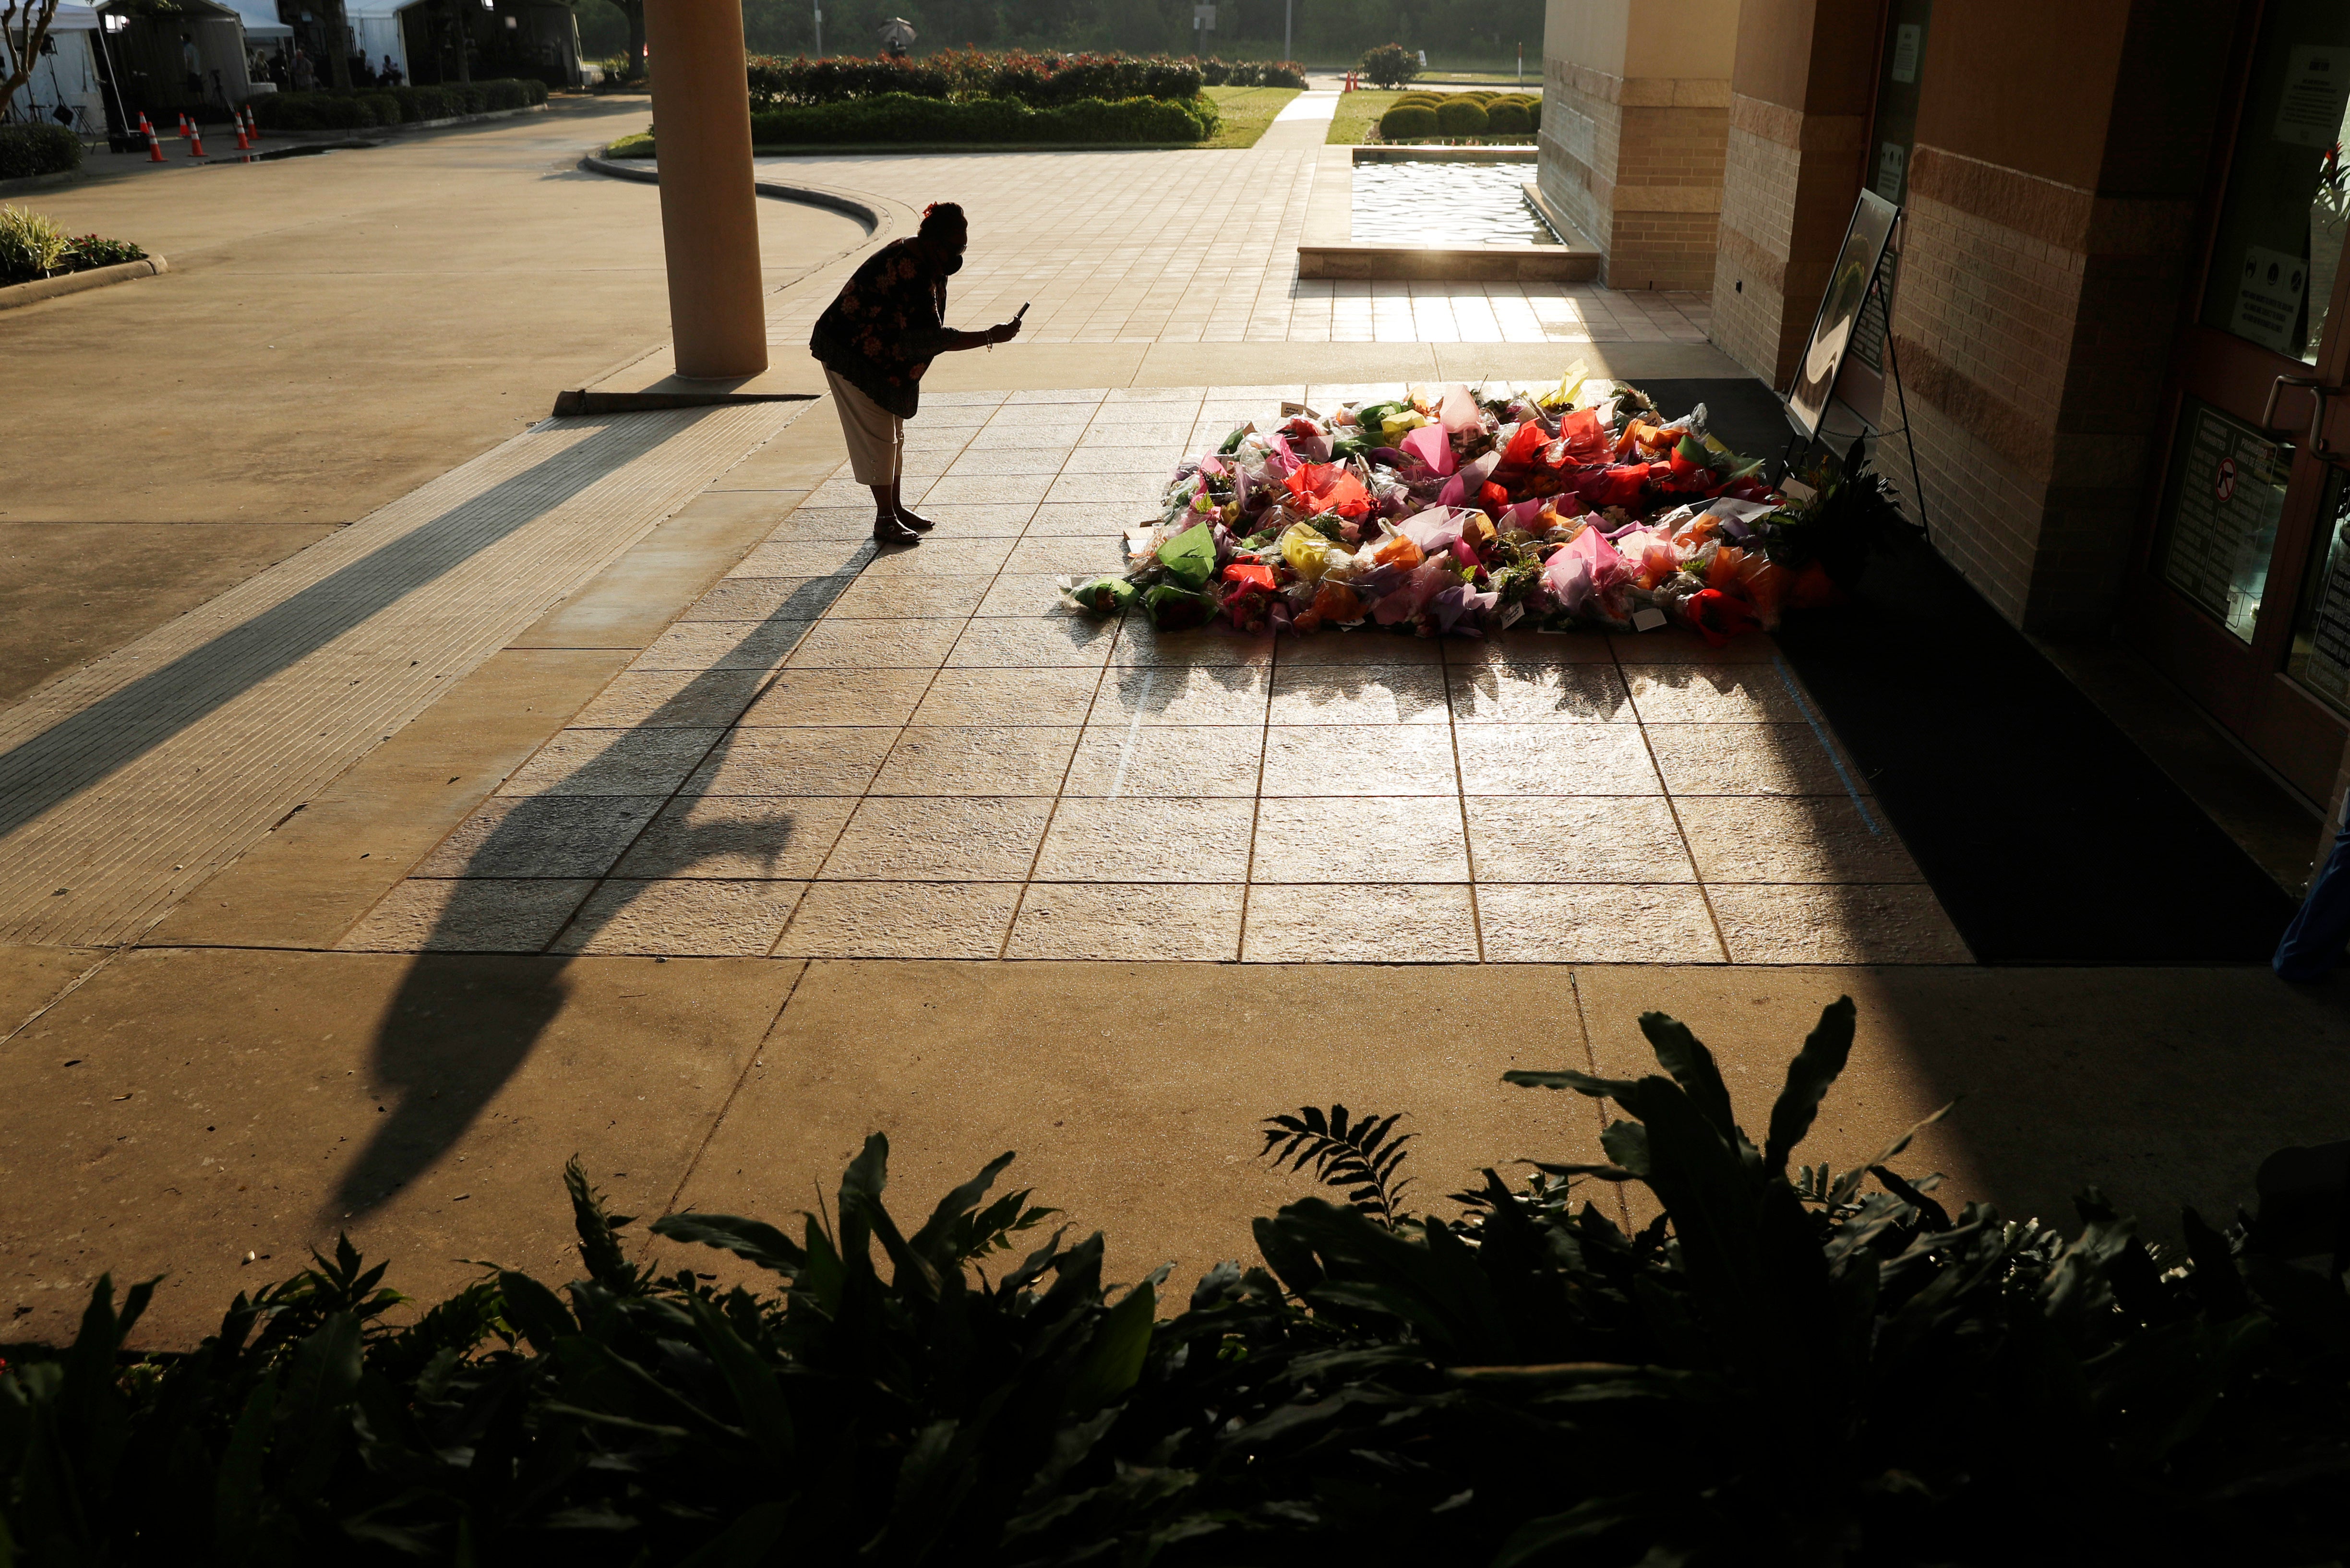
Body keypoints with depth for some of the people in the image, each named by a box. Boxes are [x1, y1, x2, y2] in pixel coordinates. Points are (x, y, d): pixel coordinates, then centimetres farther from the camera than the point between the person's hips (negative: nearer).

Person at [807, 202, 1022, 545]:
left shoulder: (924, 262, 1)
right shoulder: (911, 272, -31)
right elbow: (933, 338, -35)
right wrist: (990, 337, -34)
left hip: (882, 358, 10)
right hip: (849, 355, -10)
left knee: (893, 434, 15)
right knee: (877, 436, -5)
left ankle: (895, 507, 26)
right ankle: (885, 520, 4)